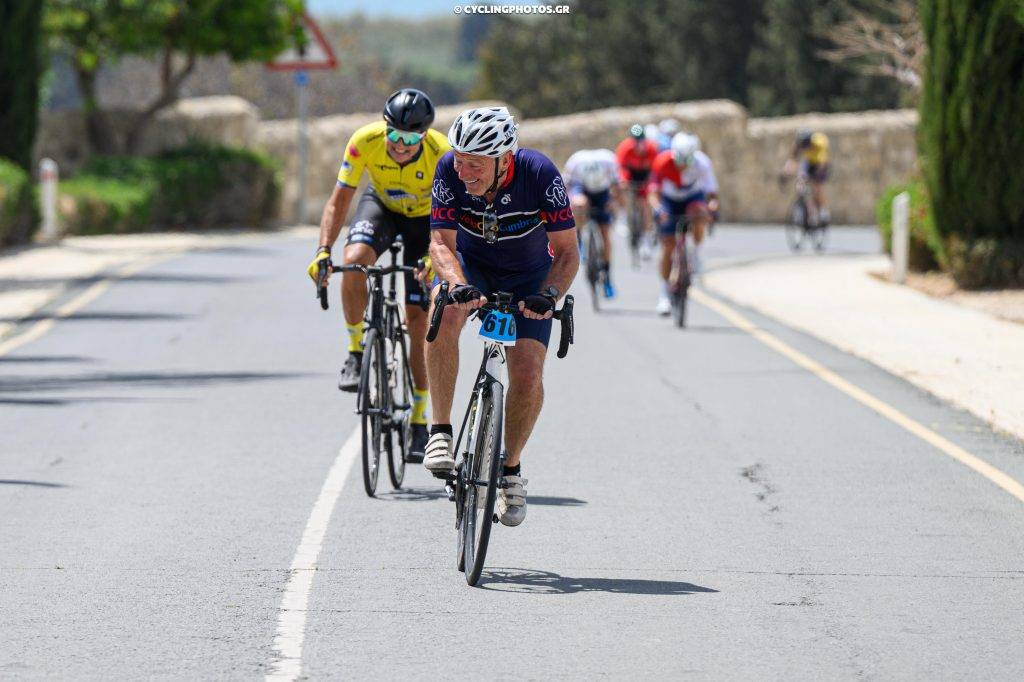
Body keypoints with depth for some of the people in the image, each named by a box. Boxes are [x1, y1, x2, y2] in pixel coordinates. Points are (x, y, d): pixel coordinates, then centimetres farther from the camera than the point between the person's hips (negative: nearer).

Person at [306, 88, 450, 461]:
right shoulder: (365, 141, -30)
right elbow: (340, 199, -23)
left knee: (418, 319, -5)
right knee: (354, 259, -33)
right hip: (380, 206, 1)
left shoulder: (442, 153, -34)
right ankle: (356, 352, -12)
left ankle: (419, 421, 5)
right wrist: (323, 251, -35)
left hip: (425, 218, -1)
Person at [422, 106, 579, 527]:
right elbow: (441, 241, -24)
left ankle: (511, 468, 10)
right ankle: (441, 430, -24)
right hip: (471, 263, 1)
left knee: (527, 375, -16)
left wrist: (549, 295, -43)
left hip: (527, 276, -1)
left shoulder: (539, 174, -30)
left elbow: (567, 253, -25)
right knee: (445, 311, -34)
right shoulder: (450, 170, -27)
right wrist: (458, 285, -44)